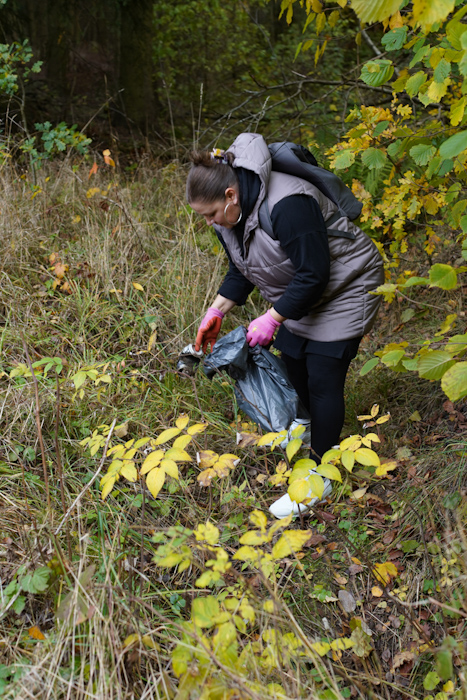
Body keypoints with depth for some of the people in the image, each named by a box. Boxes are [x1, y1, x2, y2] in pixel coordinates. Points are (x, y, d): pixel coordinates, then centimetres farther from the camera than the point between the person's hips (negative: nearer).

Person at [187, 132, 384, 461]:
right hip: (298, 294, 9)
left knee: (322, 380, -8)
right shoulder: (227, 214, -5)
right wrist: (216, 311, -5)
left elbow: (314, 274, -31)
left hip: (344, 287, -8)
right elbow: (240, 271, 7)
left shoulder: (286, 206, -34)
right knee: (292, 371, 10)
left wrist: (272, 319, -27)